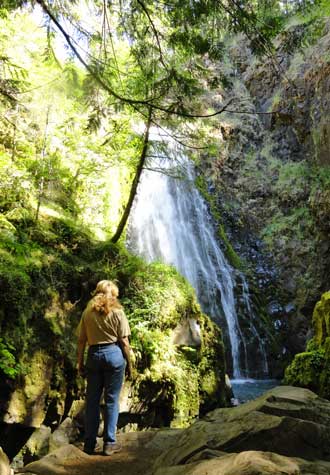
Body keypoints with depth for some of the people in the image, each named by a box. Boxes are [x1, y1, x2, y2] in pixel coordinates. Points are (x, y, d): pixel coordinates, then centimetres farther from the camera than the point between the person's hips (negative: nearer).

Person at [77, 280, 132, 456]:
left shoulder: (87, 312, 5)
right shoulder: (117, 312, -3)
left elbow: (81, 340, 5)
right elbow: (124, 341, -4)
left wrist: (80, 362, 13)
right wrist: (129, 363, 4)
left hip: (94, 355, 3)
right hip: (114, 354, -3)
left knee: (92, 400, 12)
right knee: (112, 400, 6)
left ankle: (89, 443, 20)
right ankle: (109, 443, 12)